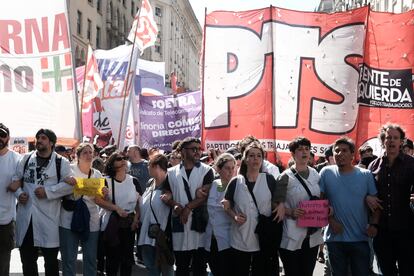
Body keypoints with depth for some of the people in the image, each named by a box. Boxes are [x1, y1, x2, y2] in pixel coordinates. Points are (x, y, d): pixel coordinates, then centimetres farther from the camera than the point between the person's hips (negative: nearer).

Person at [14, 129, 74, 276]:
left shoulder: (61, 162, -1)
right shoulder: (26, 158, 11)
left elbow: (69, 185, -9)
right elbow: (16, 178, 14)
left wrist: (48, 191, -16)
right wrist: (19, 193, -4)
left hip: (48, 217, -3)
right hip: (26, 215, 4)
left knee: (51, 259, 7)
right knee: (27, 258, 14)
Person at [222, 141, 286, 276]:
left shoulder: (269, 179, -1)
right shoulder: (236, 182, -1)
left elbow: (277, 202, 11)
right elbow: (226, 205, 9)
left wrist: (281, 207, -10)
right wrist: (234, 216, -8)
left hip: (263, 239, 0)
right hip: (239, 240, 0)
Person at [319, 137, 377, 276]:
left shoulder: (366, 175, -1)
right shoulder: (326, 173, -3)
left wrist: (373, 225, -8)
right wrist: (331, 220, -9)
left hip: (360, 238, 0)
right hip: (335, 238, 0)